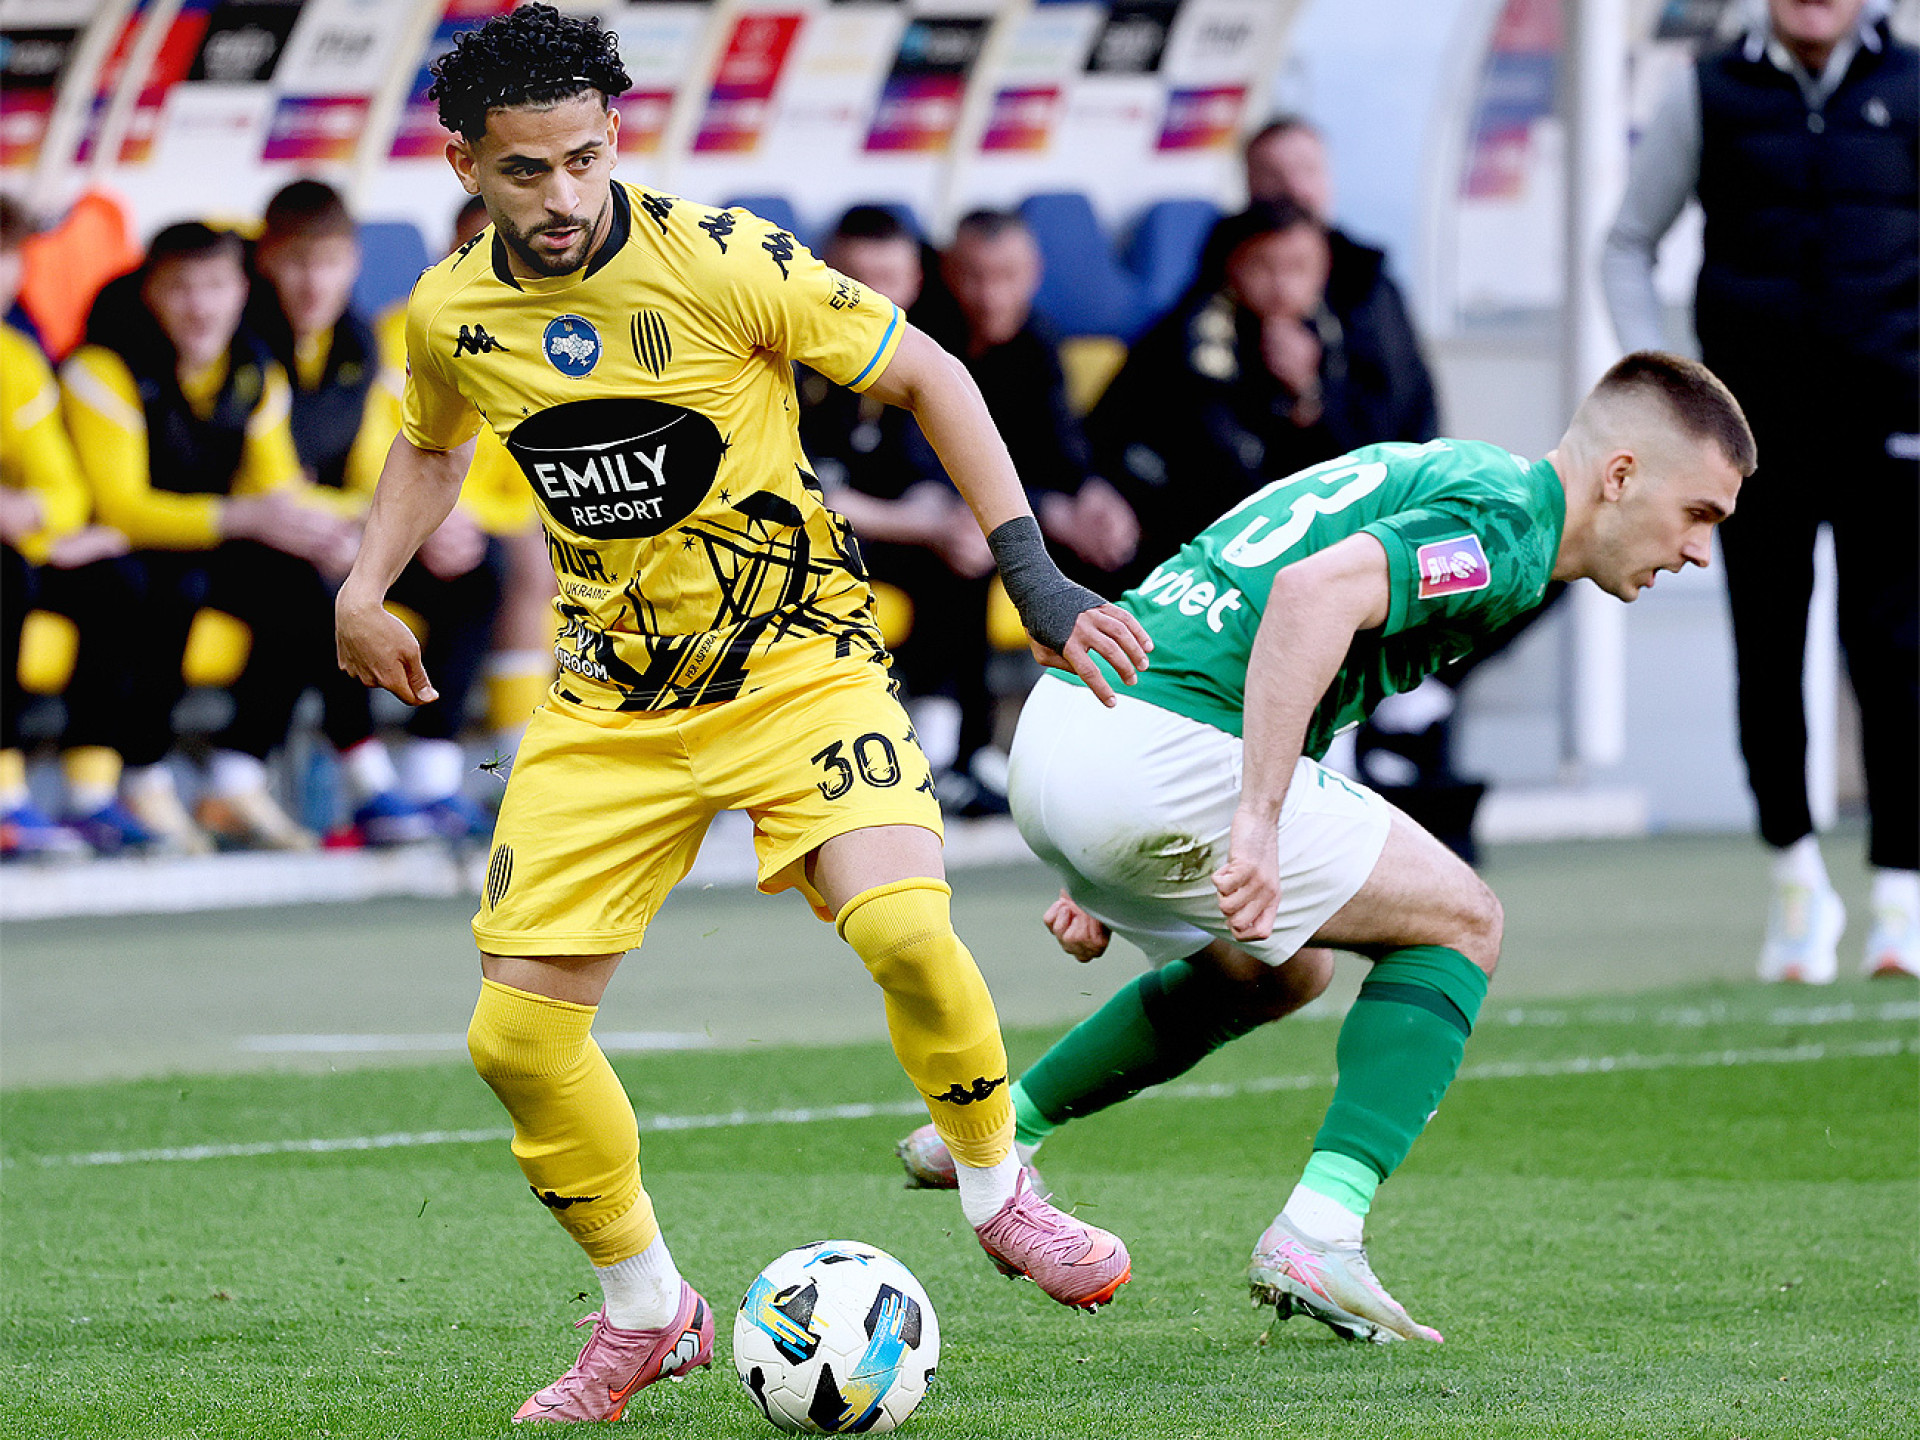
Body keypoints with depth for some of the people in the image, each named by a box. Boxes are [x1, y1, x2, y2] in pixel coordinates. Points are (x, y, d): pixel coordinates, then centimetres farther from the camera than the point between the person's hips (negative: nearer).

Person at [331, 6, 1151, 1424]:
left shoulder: (722, 261, -16)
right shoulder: (451, 314, -3)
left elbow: (927, 374, -6)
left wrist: (1032, 569, -12)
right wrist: (365, 586, 8)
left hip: (796, 655, -4)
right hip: (610, 702, 4)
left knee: (902, 927, -28)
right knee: (517, 1035, -6)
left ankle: (999, 1195, 0)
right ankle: (646, 1311, 17)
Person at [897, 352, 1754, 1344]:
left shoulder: (1429, 479, 24)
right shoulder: (1505, 525, -7)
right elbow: (1313, 593, -26)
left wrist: (1103, 879, 28)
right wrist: (1258, 822, -29)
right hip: (1160, 754, -9)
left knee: (1278, 972, 31)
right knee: (1458, 925, 4)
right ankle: (1319, 1233, -6)